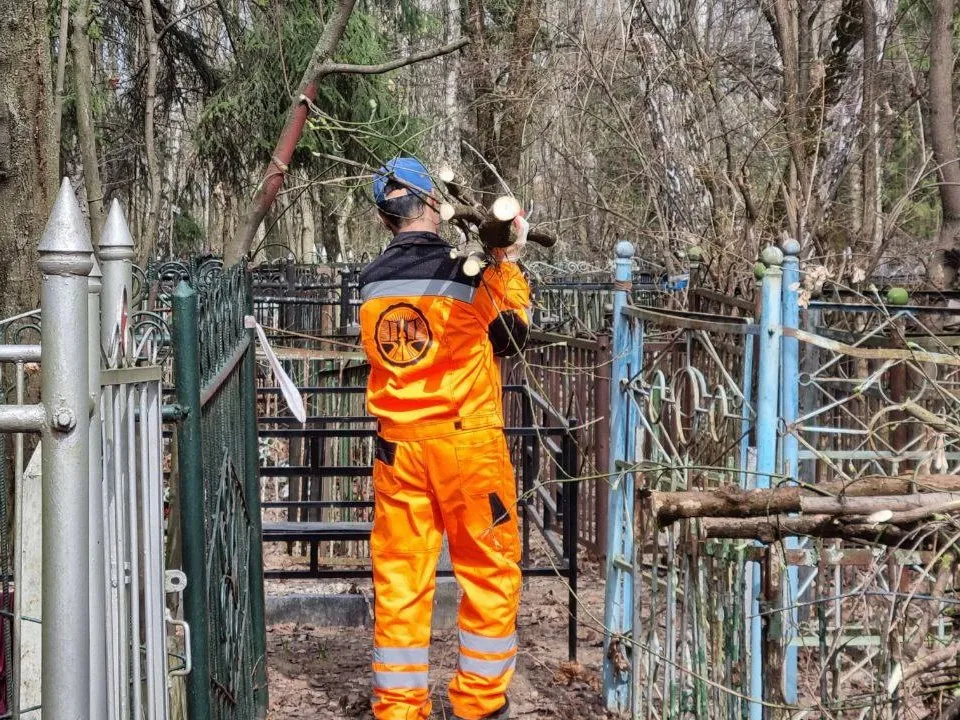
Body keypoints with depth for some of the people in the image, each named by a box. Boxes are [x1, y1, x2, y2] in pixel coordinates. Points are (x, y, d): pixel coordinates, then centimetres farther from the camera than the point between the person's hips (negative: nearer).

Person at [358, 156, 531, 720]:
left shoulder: (373, 282, 4)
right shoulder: (464, 274, -11)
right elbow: (512, 335, 2)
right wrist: (507, 268, 12)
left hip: (398, 446, 4)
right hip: (466, 443, -4)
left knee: (399, 578, 9)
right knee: (491, 573, 10)